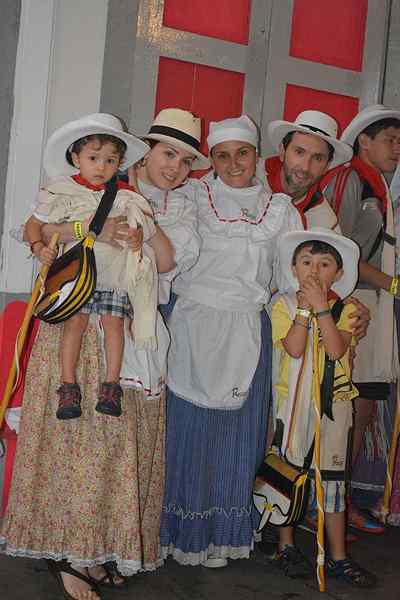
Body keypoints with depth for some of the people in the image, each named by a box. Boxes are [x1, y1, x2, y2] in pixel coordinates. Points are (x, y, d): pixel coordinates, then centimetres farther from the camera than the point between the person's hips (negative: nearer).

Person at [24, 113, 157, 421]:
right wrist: (39, 247, -11)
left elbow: (146, 222, 1)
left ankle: (111, 385, 3)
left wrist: (136, 233, -21)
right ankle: (68, 385, -1)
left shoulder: (125, 197, 1)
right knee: (75, 321, -8)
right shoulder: (61, 193, 0)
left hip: (115, 275, 1)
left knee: (113, 322, -6)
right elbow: (34, 223, 7)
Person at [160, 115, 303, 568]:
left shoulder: (280, 209, 9)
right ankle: (181, 530, 19)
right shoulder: (194, 197, 3)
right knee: (189, 426, 3)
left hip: (247, 333, 2)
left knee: (236, 430, 8)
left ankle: (222, 532, 24)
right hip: (194, 326, -2)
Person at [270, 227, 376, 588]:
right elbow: (294, 348, -19)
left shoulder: (344, 308, -1)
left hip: (333, 400, 1)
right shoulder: (284, 304, -4)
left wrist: (321, 306, -21)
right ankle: (286, 547, 24)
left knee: (333, 477, 5)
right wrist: (305, 307, -20)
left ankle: (338, 557, 15)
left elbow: (335, 349, -19)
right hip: (292, 400, -1)